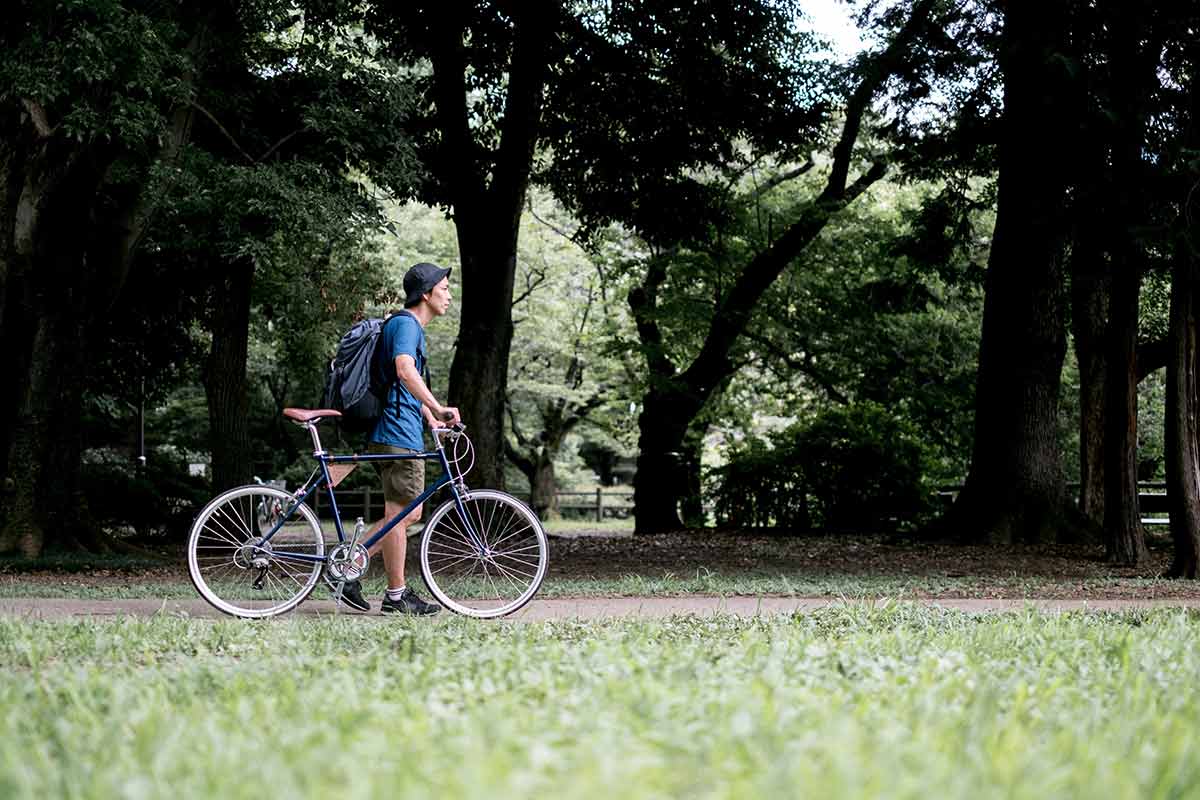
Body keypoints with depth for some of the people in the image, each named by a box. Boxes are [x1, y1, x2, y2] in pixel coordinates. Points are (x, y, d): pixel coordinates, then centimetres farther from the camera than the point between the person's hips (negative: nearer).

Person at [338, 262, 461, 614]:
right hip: (399, 434, -10)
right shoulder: (406, 324, -11)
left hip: (401, 433, 10)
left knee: (410, 513, 12)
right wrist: (438, 408, -37)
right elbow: (405, 371, -29)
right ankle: (396, 595, 3)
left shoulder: (412, 327, 22)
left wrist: (429, 416, 27)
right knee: (399, 514, -4)